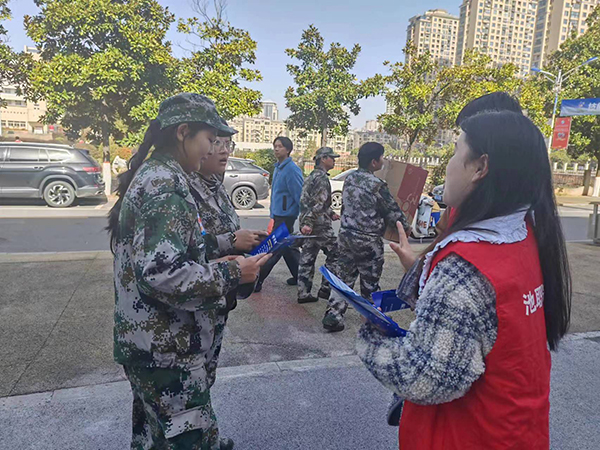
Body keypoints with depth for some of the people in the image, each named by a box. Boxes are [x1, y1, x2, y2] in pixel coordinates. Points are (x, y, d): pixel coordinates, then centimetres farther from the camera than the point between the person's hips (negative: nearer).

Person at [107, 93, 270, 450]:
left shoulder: (150, 175, 11)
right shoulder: (166, 184, -21)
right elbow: (160, 273, -30)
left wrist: (217, 266, 10)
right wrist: (230, 274, -18)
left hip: (147, 343, 10)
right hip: (166, 352, -10)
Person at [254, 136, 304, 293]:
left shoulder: (292, 169, -17)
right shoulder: (278, 168, 12)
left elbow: (300, 195, -19)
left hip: (286, 216, -10)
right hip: (278, 215, 10)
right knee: (287, 247, 16)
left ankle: (257, 281, 5)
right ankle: (299, 276, 28)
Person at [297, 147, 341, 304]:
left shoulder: (312, 176, 19)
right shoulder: (321, 177, -13)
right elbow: (318, 203, -21)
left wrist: (331, 213, 28)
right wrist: (308, 223, -27)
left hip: (307, 224, 9)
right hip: (319, 225, -9)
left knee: (307, 258, 9)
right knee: (334, 254, 4)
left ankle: (304, 293, 12)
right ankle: (326, 289, 8)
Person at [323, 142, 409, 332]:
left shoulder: (349, 179, 4)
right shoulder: (377, 185, -17)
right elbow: (394, 213, -9)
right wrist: (405, 226, 9)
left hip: (346, 236, 6)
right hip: (368, 242, -6)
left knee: (343, 278, 11)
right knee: (370, 283, 11)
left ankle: (333, 315, 9)